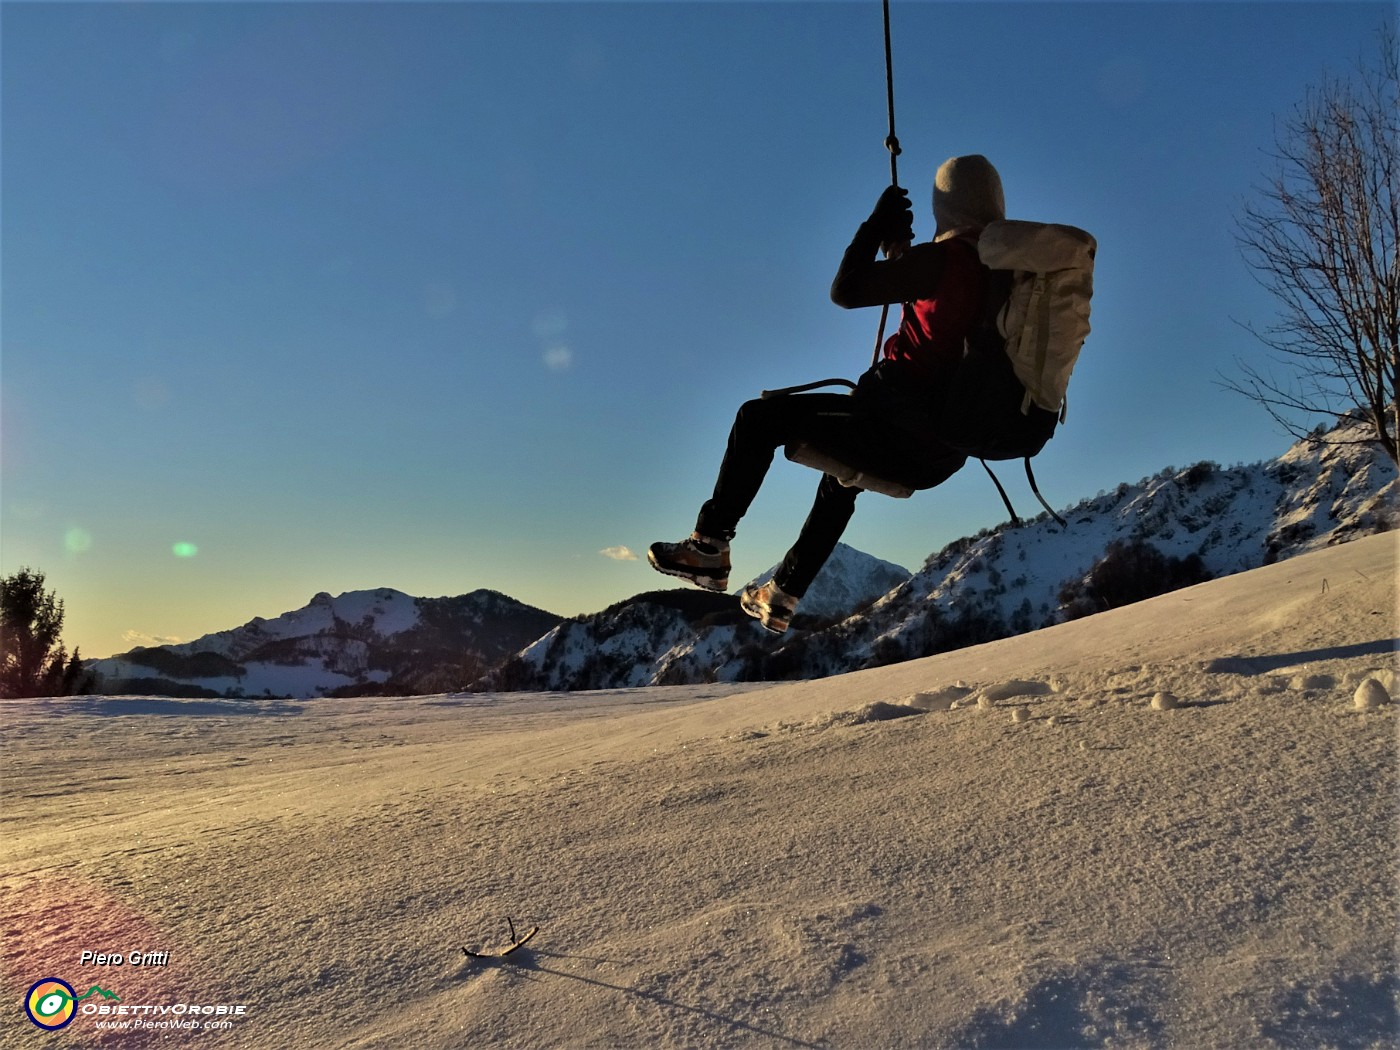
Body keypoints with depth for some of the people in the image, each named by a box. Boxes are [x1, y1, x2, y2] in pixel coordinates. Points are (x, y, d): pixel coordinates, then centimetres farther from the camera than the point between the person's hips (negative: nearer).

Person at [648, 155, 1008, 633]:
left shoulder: (947, 258, -16)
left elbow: (845, 291, -14)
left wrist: (877, 224, -2)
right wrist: (899, 248, 24)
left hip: (901, 431, -9)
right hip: (946, 452, 9)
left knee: (759, 417, 6)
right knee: (842, 476, 37)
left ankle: (709, 546, 12)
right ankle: (781, 596, 42)